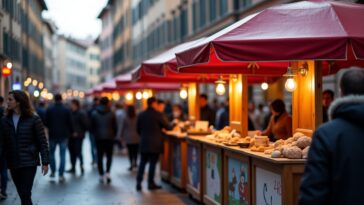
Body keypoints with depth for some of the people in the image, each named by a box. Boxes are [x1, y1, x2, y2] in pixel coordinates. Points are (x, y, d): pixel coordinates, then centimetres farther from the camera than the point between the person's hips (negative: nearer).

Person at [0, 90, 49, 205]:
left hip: (29, 163, -4)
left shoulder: (34, 119, -6)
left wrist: (45, 162, -8)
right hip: (13, 164, 4)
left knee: (25, 195, -10)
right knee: (23, 195, 11)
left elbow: (42, 142, -5)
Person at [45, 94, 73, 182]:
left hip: (53, 135, 0)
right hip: (63, 135, 0)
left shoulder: (49, 110, -4)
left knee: (51, 153, 18)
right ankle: (61, 175, -2)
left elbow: (46, 123, -2)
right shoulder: (66, 110, -4)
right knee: (62, 155, 2)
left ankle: (53, 172, 18)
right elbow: (70, 123, -3)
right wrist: (71, 132, 12)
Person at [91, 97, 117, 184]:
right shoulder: (111, 113, -4)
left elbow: (92, 126, 3)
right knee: (109, 156, 8)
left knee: (100, 157, 7)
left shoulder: (94, 113, 0)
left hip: (98, 138, 1)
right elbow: (115, 126, -1)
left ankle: (101, 175, 7)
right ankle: (107, 173, -10)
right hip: (109, 137, -1)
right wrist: (114, 135, 14)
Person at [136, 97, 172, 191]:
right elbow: (167, 127, -5)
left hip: (144, 142, 4)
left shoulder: (141, 115, 3)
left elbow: (138, 129, 9)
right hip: (155, 143, -4)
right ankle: (150, 183, 8)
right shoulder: (158, 114, -11)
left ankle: (139, 182, 3)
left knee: (142, 162, 9)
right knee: (153, 163, 3)